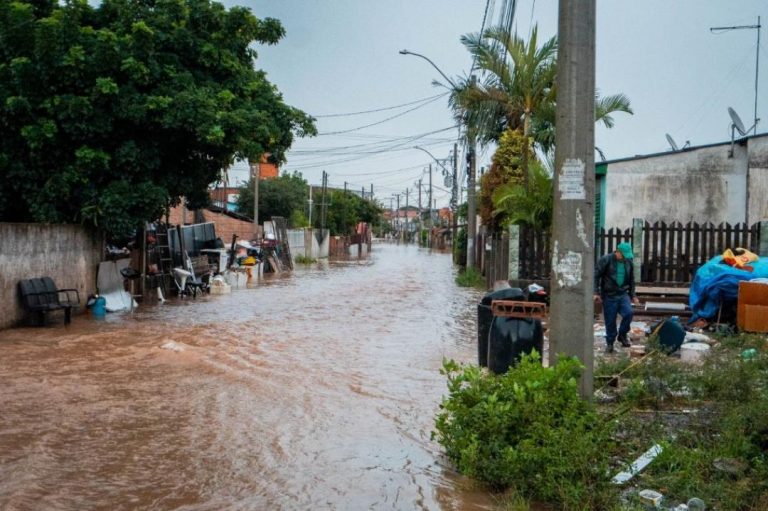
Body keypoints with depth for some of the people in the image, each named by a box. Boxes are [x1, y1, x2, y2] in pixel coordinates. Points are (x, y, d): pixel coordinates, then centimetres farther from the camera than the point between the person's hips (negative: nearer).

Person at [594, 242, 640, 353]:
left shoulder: (628, 261, 7)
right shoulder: (606, 260, -8)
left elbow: (631, 279, 18)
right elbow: (596, 276, -9)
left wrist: (633, 295, 16)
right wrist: (596, 293, -14)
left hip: (623, 294, 3)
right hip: (609, 296, -3)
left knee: (628, 313, -19)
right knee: (610, 321, 0)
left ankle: (622, 335, 4)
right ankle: (609, 343, 17)